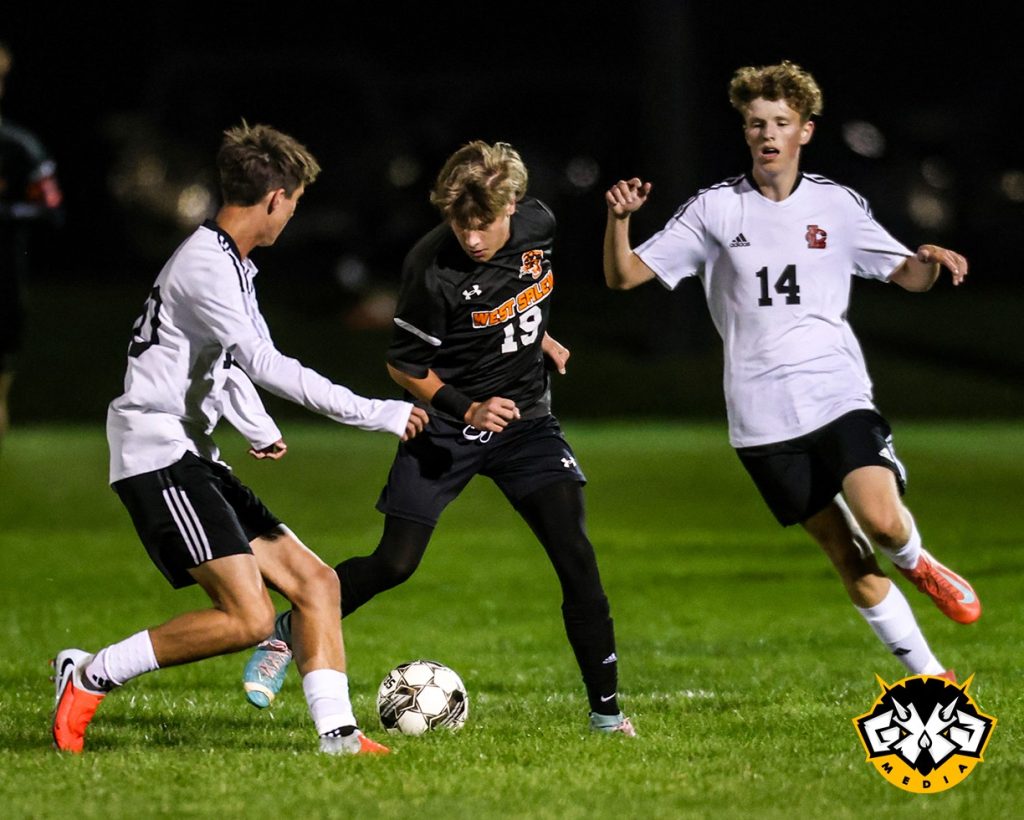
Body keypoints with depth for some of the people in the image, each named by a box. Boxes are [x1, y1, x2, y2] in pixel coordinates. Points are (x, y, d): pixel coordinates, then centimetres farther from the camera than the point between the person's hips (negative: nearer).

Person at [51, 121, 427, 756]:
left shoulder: (232, 264, 17)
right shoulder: (205, 267, -15)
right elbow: (266, 366, -22)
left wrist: (259, 428, 19)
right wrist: (375, 414, -19)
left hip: (193, 461, 11)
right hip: (157, 458, -11)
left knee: (313, 580, 4)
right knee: (247, 618, -19)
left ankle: (337, 733, 0)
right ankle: (91, 676, -9)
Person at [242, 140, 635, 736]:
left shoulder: (539, 226, -8)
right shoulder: (434, 268, -23)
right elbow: (404, 366, -12)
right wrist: (466, 409, -22)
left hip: (525, 417, 3)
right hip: (447, 426, -3)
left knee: (574, 550, -12)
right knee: (394, 563, -5)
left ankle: (607, 708, -5)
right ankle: (290, 632, 21)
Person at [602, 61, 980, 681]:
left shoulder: (837, 205, 7)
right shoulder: (715, 209, 3)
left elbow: (908, 276, 13)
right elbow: (625, 277, 2)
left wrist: (932, 261, -11)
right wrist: (619, 219, -18)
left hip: (839, 393, 0)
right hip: (764, 417, 0)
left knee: (881, 520, -23)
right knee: (848, 558, 0)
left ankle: (916, 562, 13)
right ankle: (930, 675, 13)